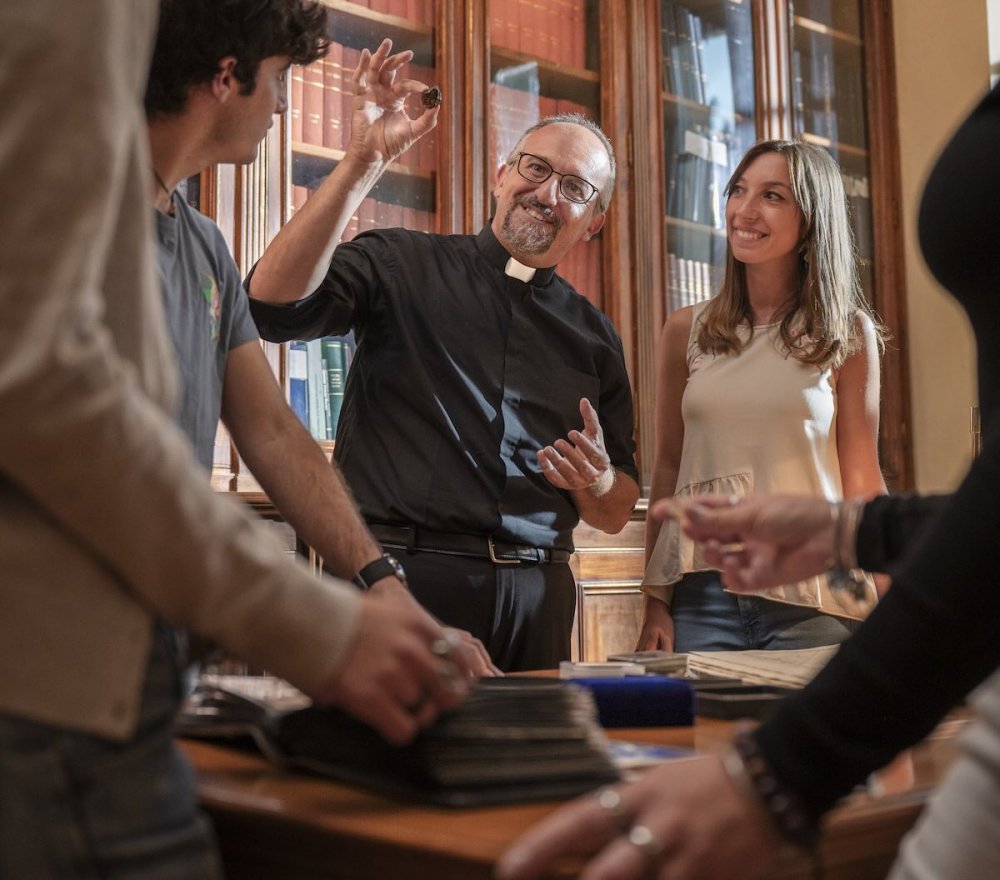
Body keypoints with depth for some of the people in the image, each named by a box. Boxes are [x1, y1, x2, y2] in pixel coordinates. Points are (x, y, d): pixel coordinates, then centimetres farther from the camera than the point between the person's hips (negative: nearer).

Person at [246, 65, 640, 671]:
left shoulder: (595, 337, 16)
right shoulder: (403, 265, 5)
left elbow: (616, 516, 19)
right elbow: (276, 303, -15)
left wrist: (598, 483, -5)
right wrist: (364, 164, -16)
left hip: (535, 598, 4)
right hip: (401, 576, -4)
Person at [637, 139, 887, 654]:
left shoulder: (848, 334, 3)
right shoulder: (686, 331, 7)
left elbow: (862, 480, 3)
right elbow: (667, 470, 10)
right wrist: (653, 605, 7)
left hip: (812, 600, -1)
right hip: (700, 597, 2)